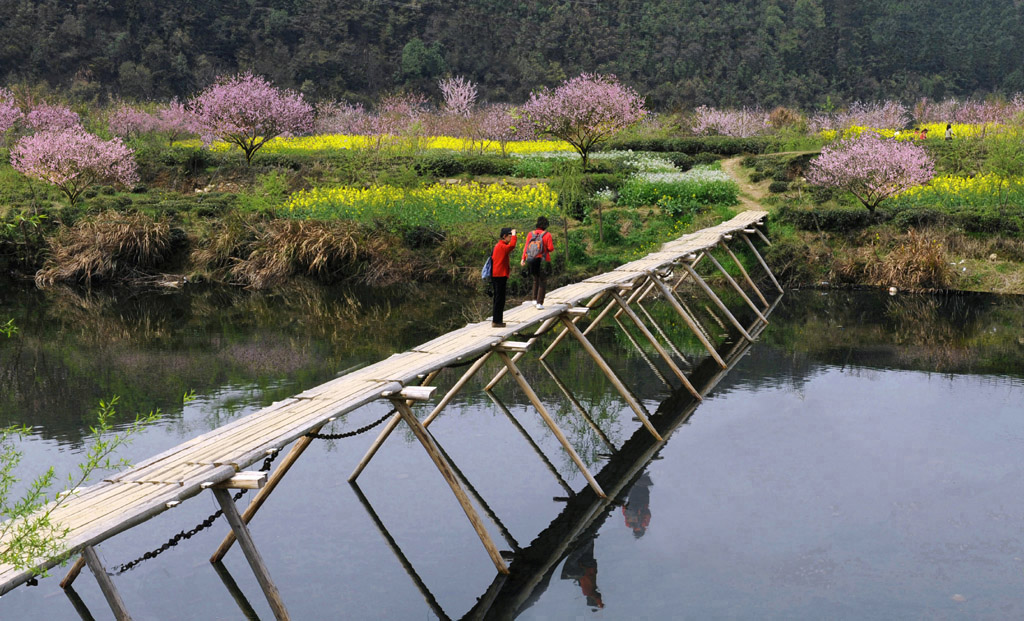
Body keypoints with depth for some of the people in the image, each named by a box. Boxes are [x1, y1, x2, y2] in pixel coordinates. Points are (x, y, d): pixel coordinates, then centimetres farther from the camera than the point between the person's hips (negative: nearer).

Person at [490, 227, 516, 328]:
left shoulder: (497, 246, 19)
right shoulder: (502, 246, -14)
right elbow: (512, 245, -34)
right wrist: (514, 235, -20)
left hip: (496, 276, 10)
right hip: (500, 276, -10)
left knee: (498, 299, 15)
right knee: (500, 299, -7)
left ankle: (496, 320, 20)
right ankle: (496, 321, -6)